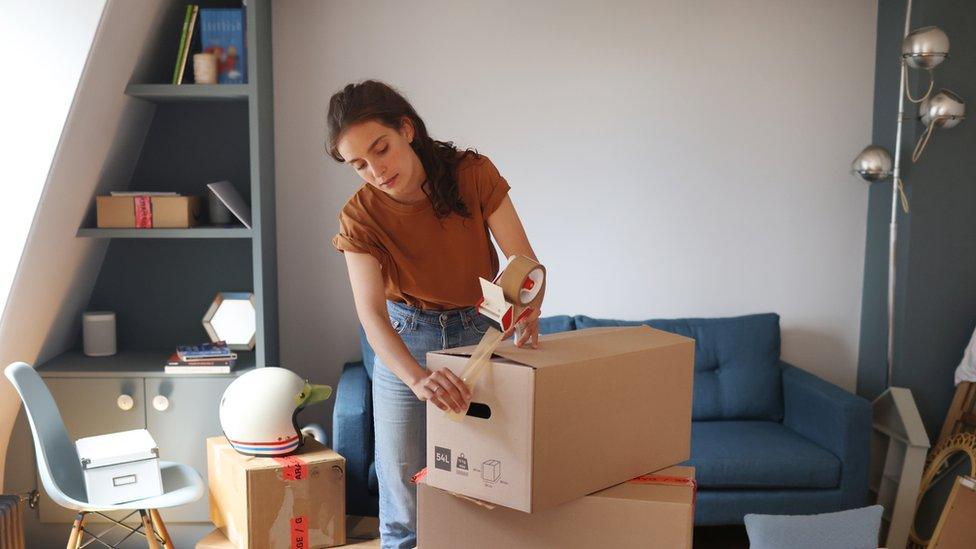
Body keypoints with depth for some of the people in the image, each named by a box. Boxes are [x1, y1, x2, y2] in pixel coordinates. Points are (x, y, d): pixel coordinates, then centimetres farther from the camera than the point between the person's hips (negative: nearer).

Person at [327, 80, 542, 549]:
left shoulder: (473, 174, -15)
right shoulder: (361, 216, -16)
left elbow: (524, 261, -16)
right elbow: (371, 315, -27)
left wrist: (528, 312, -38)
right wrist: (417, 378, -45)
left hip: (482, 333, 0)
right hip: (404, 342, 0)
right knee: (404, 505, 3)